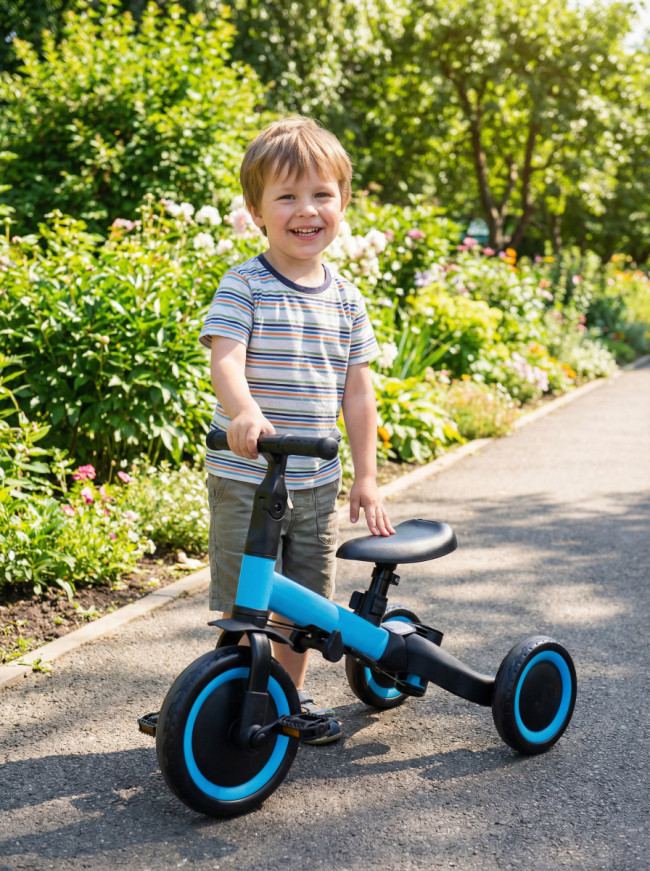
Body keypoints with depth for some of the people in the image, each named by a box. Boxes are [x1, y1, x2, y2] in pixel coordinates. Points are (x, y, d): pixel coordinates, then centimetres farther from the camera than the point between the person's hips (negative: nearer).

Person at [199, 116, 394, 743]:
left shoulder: (346, 299, 6)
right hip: (245, 478, -5)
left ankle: (292, 697, 35)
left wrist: (366, 476, 9)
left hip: (317, 481, 5)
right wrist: (245, 412, -45)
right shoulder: (243, 286, -9)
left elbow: (357, 389, 9)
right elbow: (224, 358, -23)